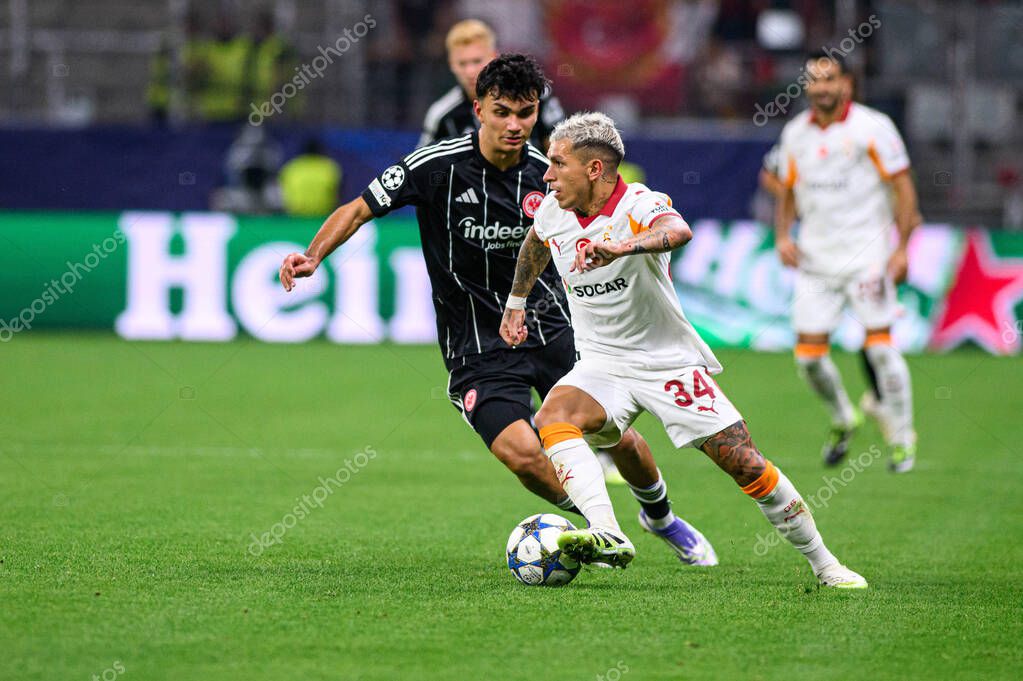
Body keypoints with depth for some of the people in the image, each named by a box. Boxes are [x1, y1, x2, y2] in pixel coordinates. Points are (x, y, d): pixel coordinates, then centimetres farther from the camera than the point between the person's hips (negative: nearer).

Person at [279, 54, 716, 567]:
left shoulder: (547, 173, -2)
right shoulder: (438, 165, -13)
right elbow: (359, 209, -8)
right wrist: (313, 256, -23)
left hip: (550, 328, 3)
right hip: (477, 348, -3)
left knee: (618, 438, 0)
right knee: (522, 453, -24)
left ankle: (662, 518, 33)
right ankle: (596, 523, 6)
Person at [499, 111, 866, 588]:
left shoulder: (639, 205, -22)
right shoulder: (552, 211, -2)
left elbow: (679, 232, -47)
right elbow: (534, 246, 24)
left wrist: (620, 247, -64)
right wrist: (516, 302, 33)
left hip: (670, 364, -4)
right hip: (601, 365, 4)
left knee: (747, 466, -7)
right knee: (553, 416, -29)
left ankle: (824, 565, 11)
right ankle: (608, 536, -43)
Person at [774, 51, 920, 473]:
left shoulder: (872, 127, -6)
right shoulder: (795, 133, 9)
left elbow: (903, 187, -6)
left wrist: (902, 247, -12)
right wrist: (782, 235, 4)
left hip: (866, 256, -5)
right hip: (815, 260, 5)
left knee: (880, 346, -11)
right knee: (809, 354, -1)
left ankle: (902, 436, 3)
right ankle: (842, 421, 25)